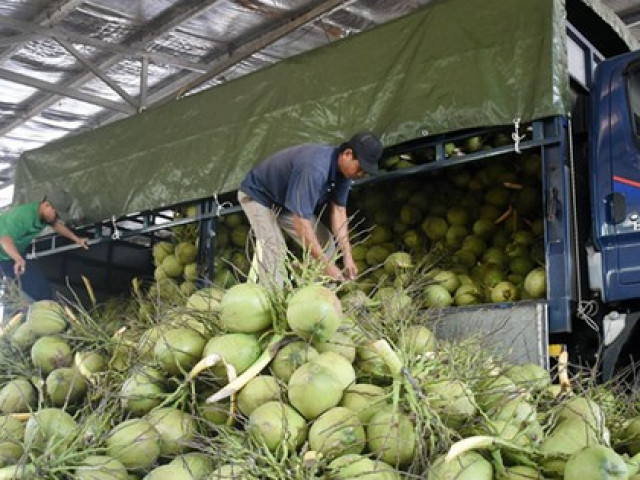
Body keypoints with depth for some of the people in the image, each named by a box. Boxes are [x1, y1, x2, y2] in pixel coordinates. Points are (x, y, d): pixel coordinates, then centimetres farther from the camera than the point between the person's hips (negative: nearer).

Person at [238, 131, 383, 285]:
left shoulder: (344, 169, -14)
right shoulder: (315, 169, -41)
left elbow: (339, 210, -11)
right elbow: (301, 222, -43)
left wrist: (347, 256, -18)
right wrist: (327, 265, -41)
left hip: (288, 202, 8)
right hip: (257, 195, -8)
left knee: (325, 244, -3)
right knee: (274, 248, -28)